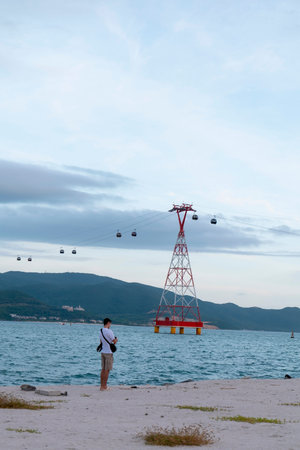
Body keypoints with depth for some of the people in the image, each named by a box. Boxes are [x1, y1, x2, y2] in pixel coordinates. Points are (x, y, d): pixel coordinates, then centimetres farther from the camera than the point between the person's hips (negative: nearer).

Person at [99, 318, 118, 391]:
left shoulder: (101, 331, 10)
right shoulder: (109, 331, -15)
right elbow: (114, 341, -12)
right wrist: (116, 340, 10)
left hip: (103, 352, 8)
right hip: (108, 352, -8)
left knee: (103, 369, 11)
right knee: (107, 370, -3)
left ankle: (102, 386, 14)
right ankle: (104, 386, -2)